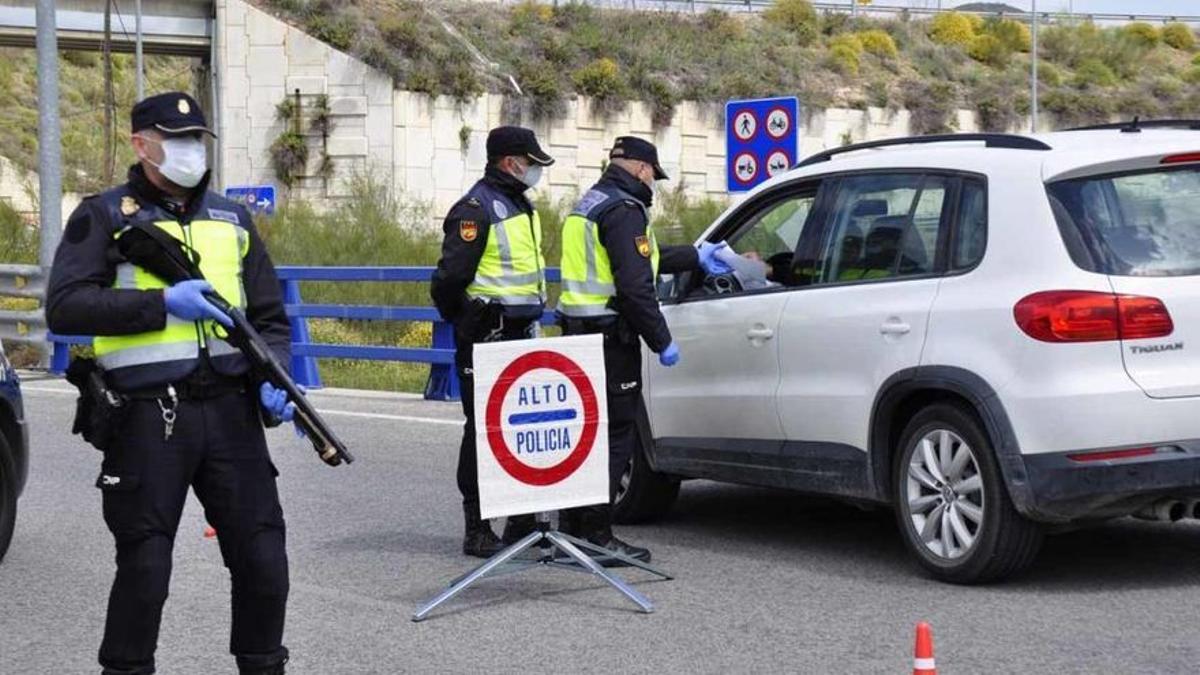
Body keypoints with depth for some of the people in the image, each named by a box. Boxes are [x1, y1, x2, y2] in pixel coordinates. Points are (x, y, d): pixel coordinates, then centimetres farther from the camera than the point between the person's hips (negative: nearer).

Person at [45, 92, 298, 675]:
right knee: (145, 566, -1)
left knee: (262, 556, 4)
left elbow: (269, 315, 19)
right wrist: (161, 303, -16)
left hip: (230, 409, 4)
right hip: (148, 418, -4)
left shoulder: (232, 220, 17)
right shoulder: (104, 217, 2)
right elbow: (64, 307, -9)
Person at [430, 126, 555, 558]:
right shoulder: (476, 210, -14)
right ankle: (476, 531, 1)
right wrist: (469, 326, -8)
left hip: (520, 335, 9)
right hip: (487, 340, -9)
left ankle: (523, 522, 22)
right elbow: (449, 279, -18)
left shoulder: (519, 205, 17)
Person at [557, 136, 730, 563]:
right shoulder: (624, 211, -15)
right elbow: (635, 284, -22)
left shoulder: (590, 204, 18)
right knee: (616, 434, -6)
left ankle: (572, 526, 21)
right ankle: (596, 534, -6)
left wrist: (696, 258, 37)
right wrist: (662, 341, -15)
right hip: (610, 336, -10)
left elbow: (645, 257, 28)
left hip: (579, 331, 10)